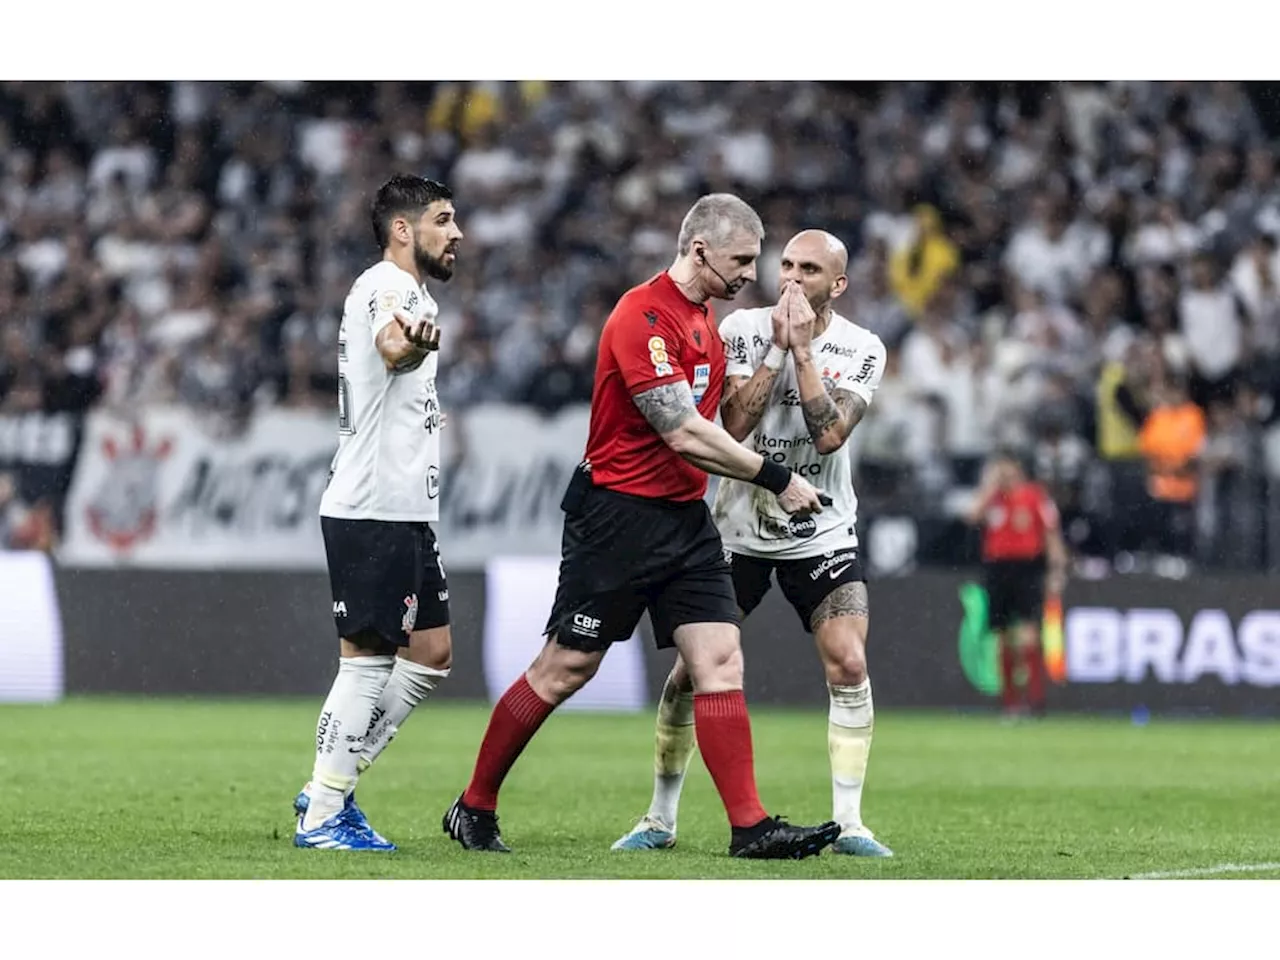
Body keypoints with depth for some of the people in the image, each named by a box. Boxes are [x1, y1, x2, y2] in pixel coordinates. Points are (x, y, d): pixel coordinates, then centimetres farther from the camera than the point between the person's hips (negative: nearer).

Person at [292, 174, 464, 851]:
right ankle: (323, 817, -2)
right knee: (367, 661, -7)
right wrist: (411, 345, -59)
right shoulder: (388, 286, -13)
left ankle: (329, 789, 15)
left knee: (432, 654, 11)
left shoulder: (410, 293, 20)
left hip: (405, 511, 11)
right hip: (372, 509, -11)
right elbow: (389, 348, -39)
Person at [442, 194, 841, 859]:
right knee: (563, 671, -1)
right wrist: (776, 480, -16)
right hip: (618, 515, -8)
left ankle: (750, 827, -6)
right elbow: (683, 434, -22)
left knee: (720, 663, -4)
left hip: (686, 518, 8)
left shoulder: (705, 320, 13)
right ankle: (473, 809, 13)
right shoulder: (643, 317, -17)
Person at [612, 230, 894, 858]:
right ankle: (660, 819, 13)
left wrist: (802, 349, -22)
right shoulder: (743, 330, -6)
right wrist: (777, 348, -22)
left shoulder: (860, 350, -7)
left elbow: (830, 434, -22)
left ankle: (848, 824, -6)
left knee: (848, 666, -15)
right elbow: (734, 424, -18)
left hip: (822, 533, 0)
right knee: (692, 669, -1)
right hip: (740, 529, 0)